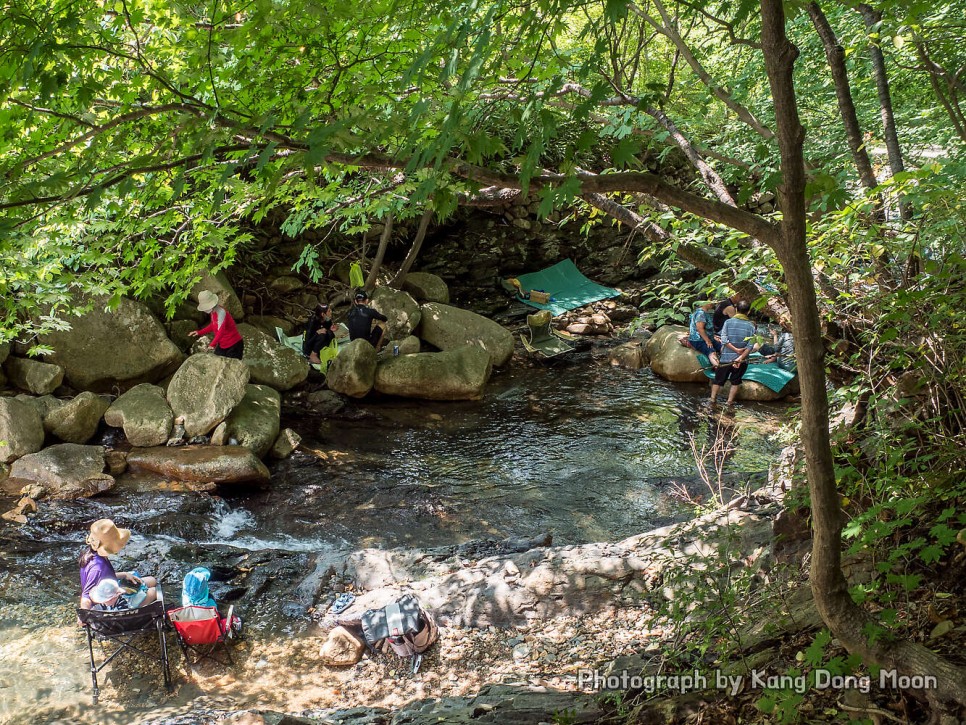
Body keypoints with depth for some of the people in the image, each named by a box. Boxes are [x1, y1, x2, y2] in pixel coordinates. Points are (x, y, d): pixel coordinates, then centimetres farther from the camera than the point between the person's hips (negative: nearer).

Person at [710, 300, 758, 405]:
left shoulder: (728, 322, -6)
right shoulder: (751, 326, -3)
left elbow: (724, 340, -15)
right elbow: (750, 346, -12)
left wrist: (735, 349, -12)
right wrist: (740, 358, -15)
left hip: (726, 358, 0)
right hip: (742, 360, 1)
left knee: (718, 380, 14)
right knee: (735, 382, 16)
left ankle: (713, 399, 19)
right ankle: (729, 401, 17)